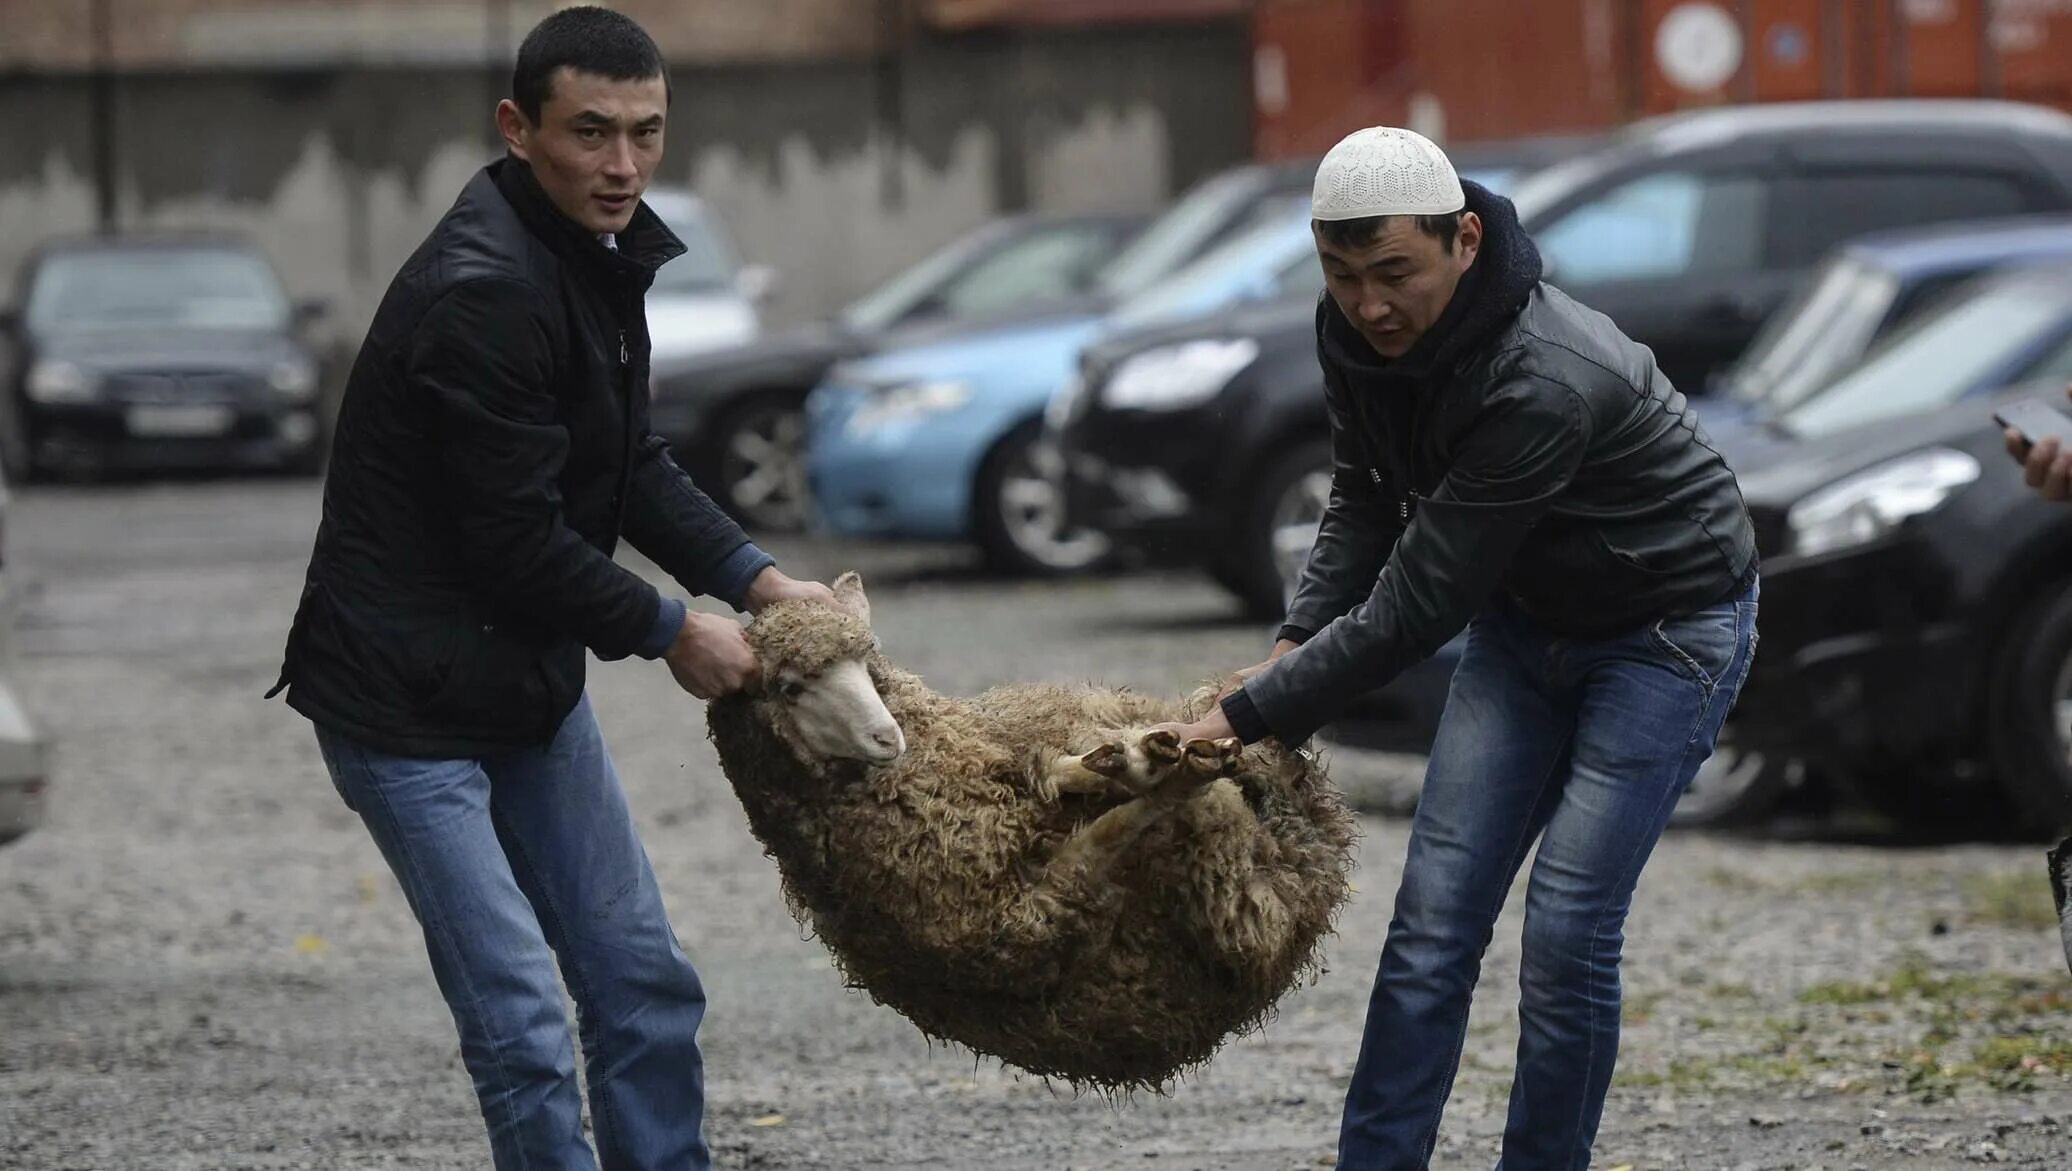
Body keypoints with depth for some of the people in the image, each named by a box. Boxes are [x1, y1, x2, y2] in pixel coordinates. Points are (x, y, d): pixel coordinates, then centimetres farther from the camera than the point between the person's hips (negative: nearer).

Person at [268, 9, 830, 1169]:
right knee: (521, 1027, -10)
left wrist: (756, 578, 0)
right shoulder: (482, 291, -25)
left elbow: (635, 464, 14)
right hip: (411, 702, -10)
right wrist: (671, 631, -11)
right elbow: (516, 542, -23)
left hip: (531, 680, 10)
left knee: (645, 985, 11)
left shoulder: (595, 254, 5)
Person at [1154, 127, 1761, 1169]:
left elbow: (1416, 605, -34)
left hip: (1668, 629, -7)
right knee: (1434, 917, -2)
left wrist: (1247, 718, -30)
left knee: (1567, 929, -13)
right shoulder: (1360, 332, -13)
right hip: (1525, 612, 7)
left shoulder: (1544, 384, -37)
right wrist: (1289, 654, -12)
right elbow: (1365, 506, 4)